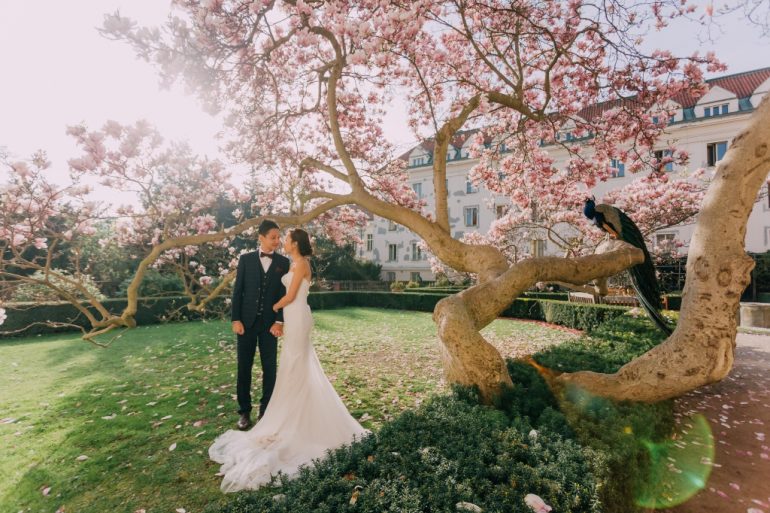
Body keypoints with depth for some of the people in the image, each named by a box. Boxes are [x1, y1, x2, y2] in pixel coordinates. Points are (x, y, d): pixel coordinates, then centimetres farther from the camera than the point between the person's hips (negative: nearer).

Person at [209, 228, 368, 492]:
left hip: (297, 317, -10)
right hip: (292, 317, 10)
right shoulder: (295, 264, 14)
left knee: (295, 367, -1)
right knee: (297, 367, 15)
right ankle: (296, 414, 27)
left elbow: (290, 296, -16)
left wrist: (273, 308, -2)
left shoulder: (301, 263, -15)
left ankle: (293, 419, 11)